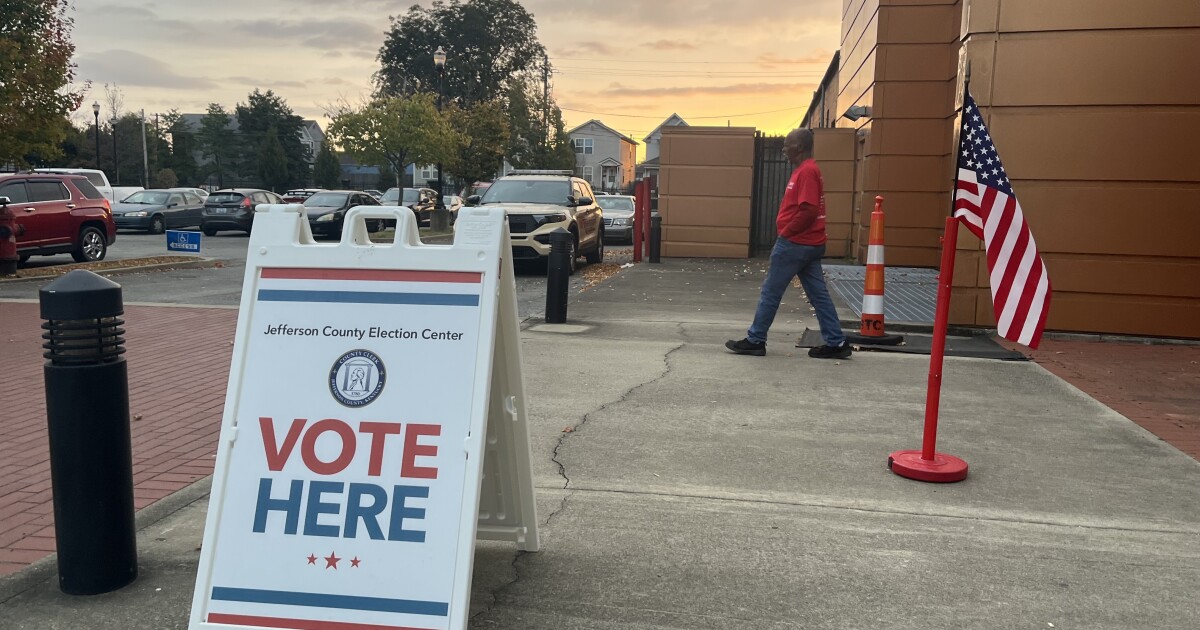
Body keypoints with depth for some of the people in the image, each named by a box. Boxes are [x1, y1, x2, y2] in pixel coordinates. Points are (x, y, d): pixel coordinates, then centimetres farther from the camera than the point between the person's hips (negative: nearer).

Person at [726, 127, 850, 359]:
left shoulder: (806, 171, -16)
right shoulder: (808, 169, 15)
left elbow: (808, 210, -25)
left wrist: (785, 232, -15)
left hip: (794, 244, -10)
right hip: (810, 244, 10)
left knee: (770, 292, 0)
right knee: (819, 294, 9)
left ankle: (755, 340, 9)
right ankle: (836, 343, 11)